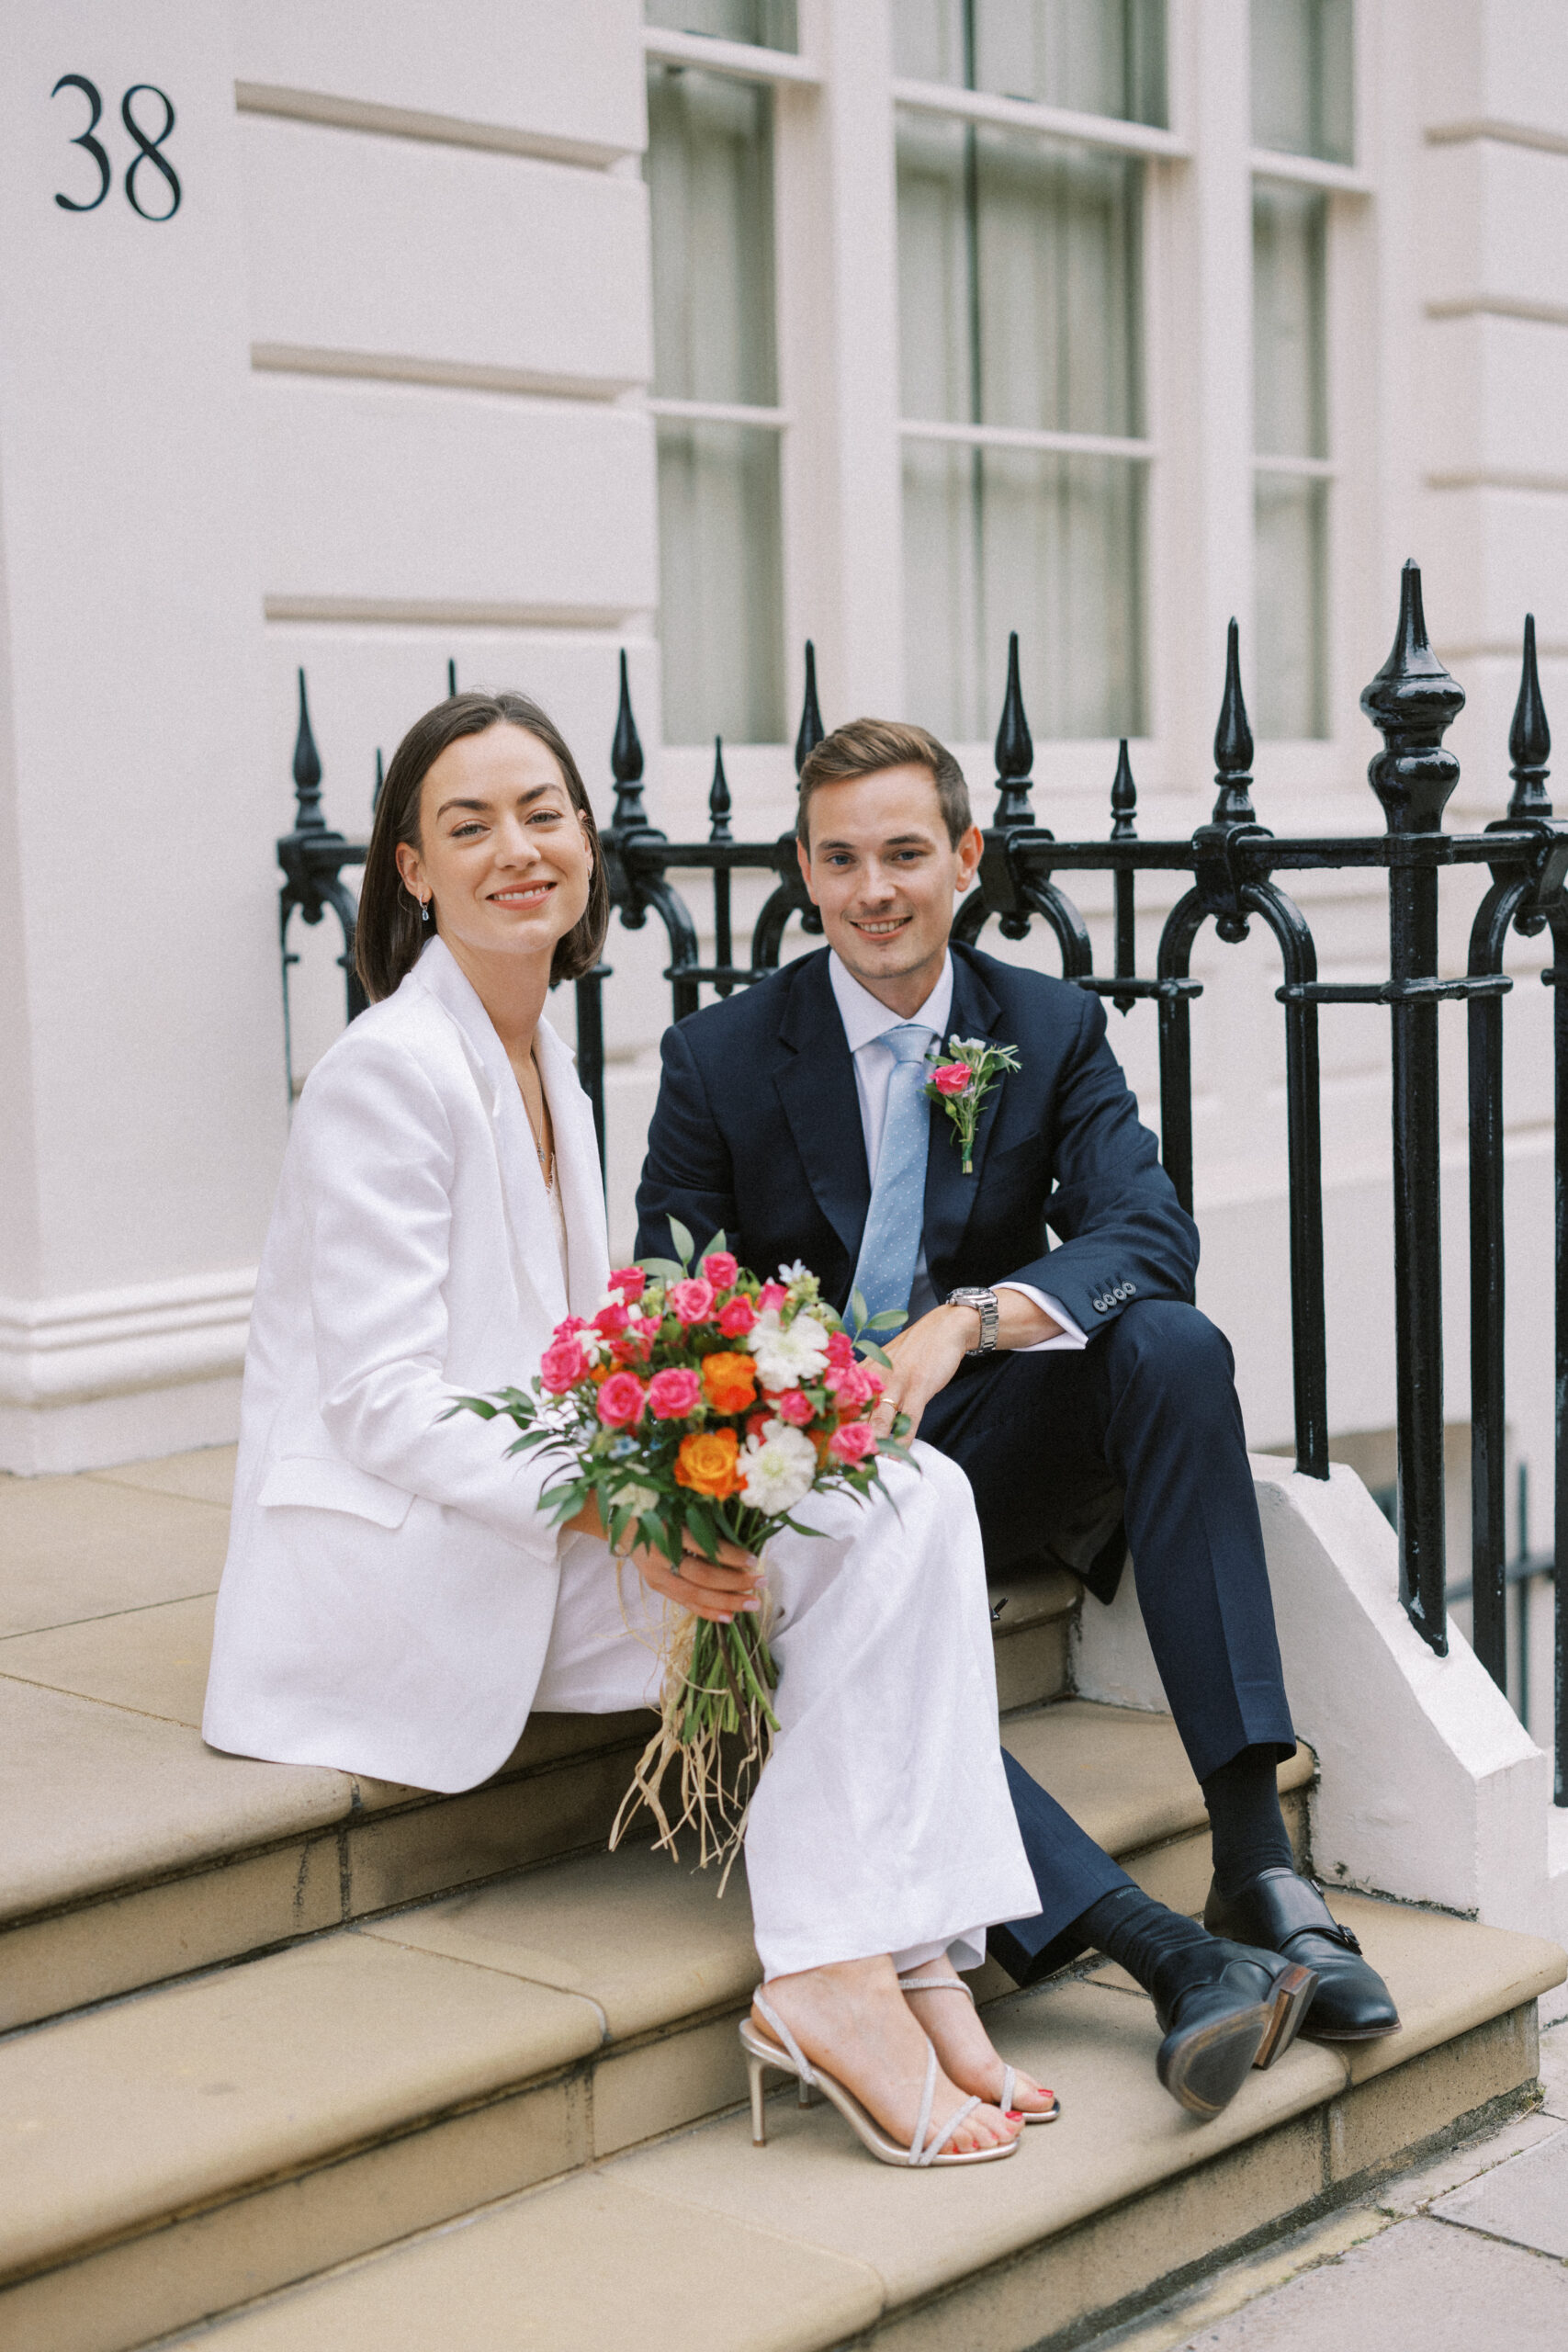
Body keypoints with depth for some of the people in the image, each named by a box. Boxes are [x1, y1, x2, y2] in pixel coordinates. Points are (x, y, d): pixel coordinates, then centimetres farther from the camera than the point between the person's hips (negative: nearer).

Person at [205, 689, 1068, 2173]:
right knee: (874, 1517, -20)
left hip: (537, 1520, 8)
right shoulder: (391, 1072, -12)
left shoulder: (544, 1064, 16)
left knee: (912, 1499, -13)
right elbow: (384, 1402, -18)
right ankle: (834, 1971, -16)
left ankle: (865, 1966, -18)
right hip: (392, 1564, -8)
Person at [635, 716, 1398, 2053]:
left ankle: (1257, 1857, -32)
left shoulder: (1055, 1030, 4)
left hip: (994, 1441, 2)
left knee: (1174, 1343, -29)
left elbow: (1149, 1231, -11)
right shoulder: (720, 1059, 0)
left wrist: (966, 1320, -31)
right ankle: (1152, 1942, -44)